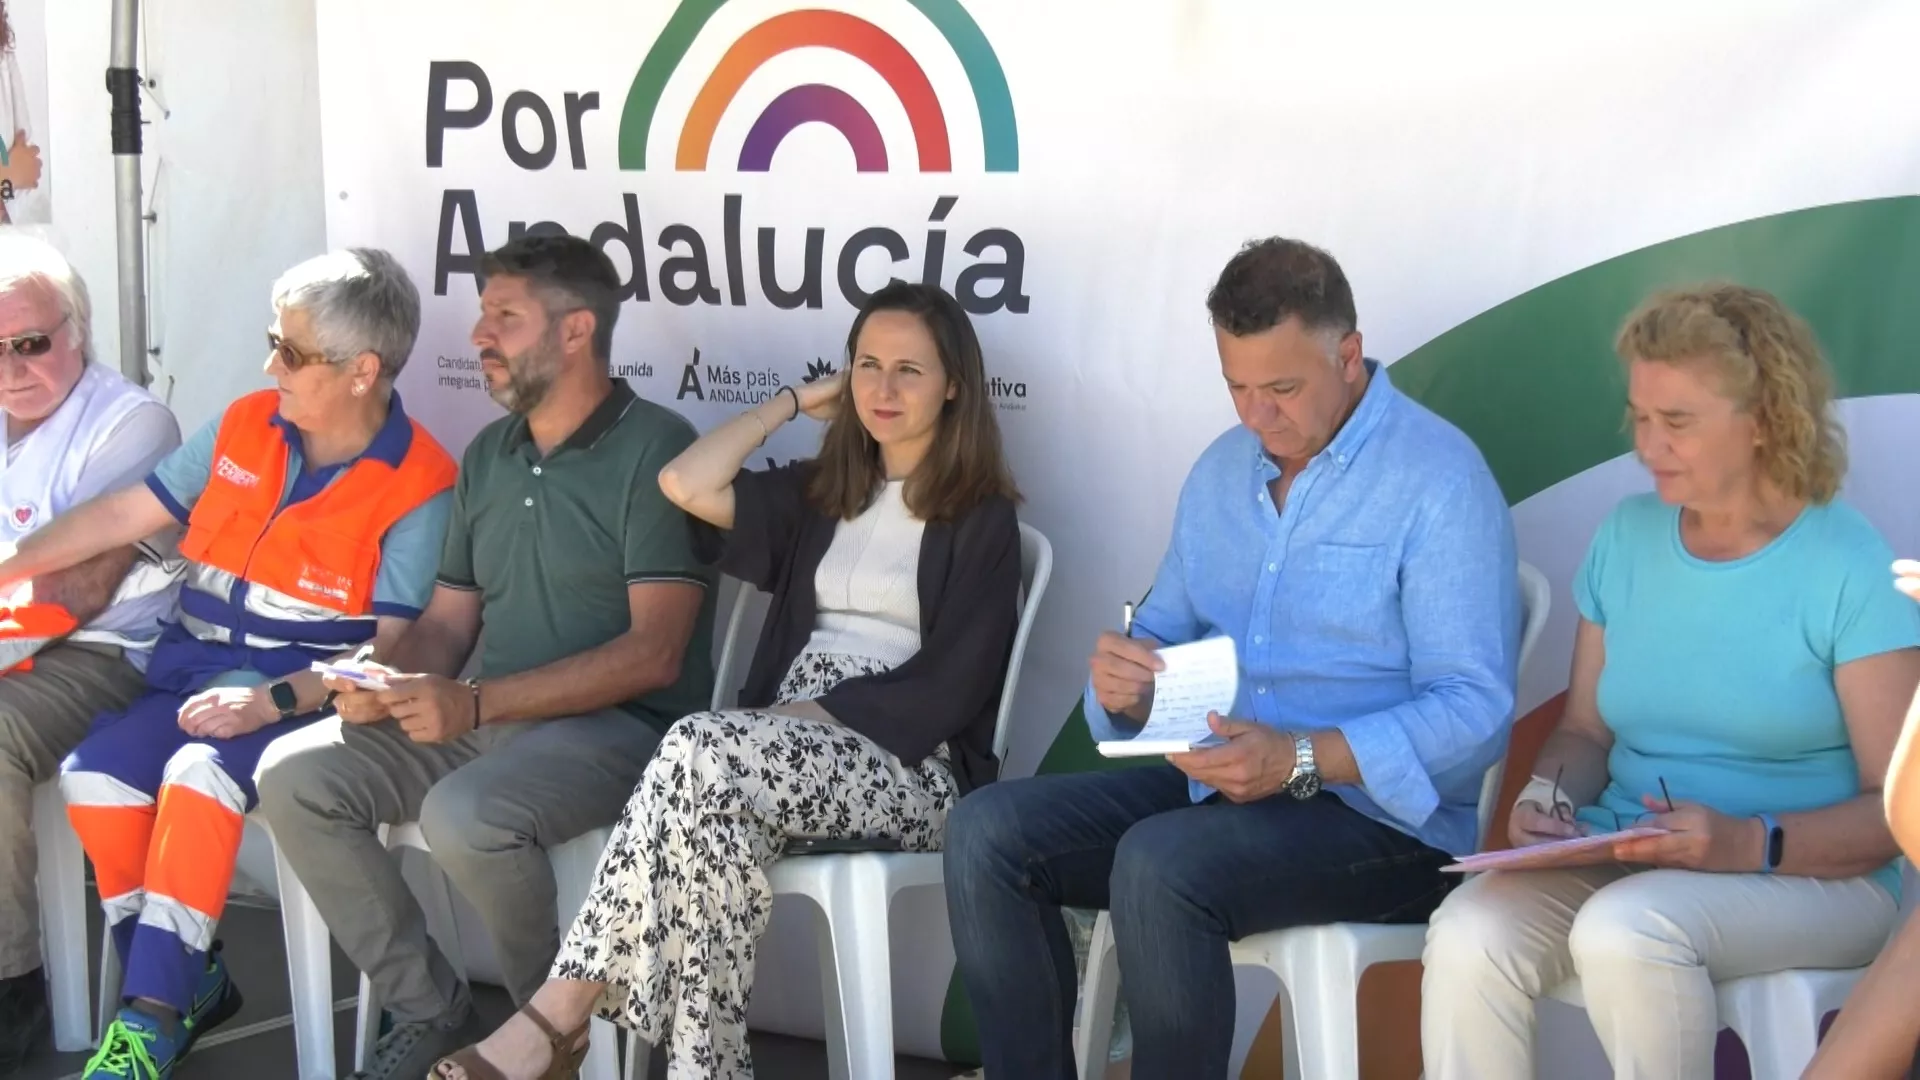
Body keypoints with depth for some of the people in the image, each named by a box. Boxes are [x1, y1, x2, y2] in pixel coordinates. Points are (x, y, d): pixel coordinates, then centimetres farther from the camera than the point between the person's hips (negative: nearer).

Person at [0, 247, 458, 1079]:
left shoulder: (418, 487, -10)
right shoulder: (245, 427, 8)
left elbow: (393, 648, -14)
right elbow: (125, 514, 13)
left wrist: (269, 700, -25)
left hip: (304, 691, -6)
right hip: (194, 670, 6)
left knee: (200, 774, -32)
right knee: (92, 775, -17)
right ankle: (190, 982, -1)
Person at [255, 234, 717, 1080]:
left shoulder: (654, 448, -10)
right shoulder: (488, 454, 15)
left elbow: (654, 653, -18)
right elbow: (447, 620, 17)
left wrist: (476, 702, -22)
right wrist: (391, 679, -7)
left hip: (618, 725, -8)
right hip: (482, 718, 8)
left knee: (465, 815, -34)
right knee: (295, 779, -8)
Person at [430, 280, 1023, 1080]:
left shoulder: (980, 518, 4)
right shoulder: (822, 492, 20)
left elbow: (952, 687, -6)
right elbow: (687, 485, 4)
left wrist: (821, 712, -13)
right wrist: (799, 401, 13)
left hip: (911, 764, -4)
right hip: (789, 749, 4)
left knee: (701, 751, -33)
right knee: (715, 809, -35)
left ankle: (562, 1013, -30)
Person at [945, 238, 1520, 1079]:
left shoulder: (1439, 479, -11)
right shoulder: (1223, 469, 13)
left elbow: (1477, 714, -17)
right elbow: (1168, 628, 18)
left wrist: (1301, 759, -29)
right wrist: (1128, 679, -7)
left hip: (1380, 813, -7)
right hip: (1215, 788, 7)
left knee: (1159, 865, -33)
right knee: (987, 833, -11)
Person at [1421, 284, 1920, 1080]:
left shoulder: (1852, 571, -7)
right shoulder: (1626, 537, 10)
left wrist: (1750, 845, -25)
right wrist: (1549, 794, -6)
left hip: (1811, 876, -4)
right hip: (1621, 861, 5)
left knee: (1625, 931, -36)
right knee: (1467, 938, -26)